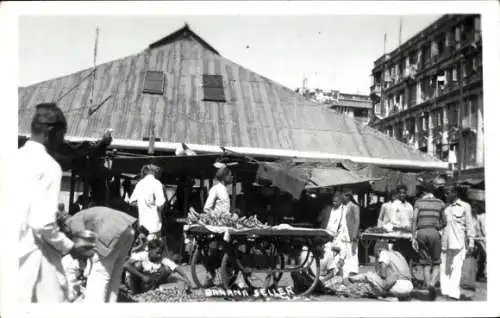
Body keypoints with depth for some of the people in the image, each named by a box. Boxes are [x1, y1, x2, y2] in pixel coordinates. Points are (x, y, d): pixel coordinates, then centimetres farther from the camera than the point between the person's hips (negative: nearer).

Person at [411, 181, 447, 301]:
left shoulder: (418, 202, 5)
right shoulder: (440, 203, 8)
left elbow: (414, 221, -2)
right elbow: (444, 223, 11)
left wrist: (413, 238, -1)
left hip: (421, 233, 0)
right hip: (434, 233, 0)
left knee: (425, 264, 8)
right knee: (436, 264, 8)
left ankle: (428, 285, -1)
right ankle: (432, 284, -16)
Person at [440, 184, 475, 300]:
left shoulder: (465, 206, 3)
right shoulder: (445, 207, 15)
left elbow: (469, 225, 2)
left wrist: (471, 242, -3)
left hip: (459, 242, -4)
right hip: (445, 242, 4)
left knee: (456, 267, -8)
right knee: (444, 268, 2)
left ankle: (454, 293, -8)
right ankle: (445, 292, 6)